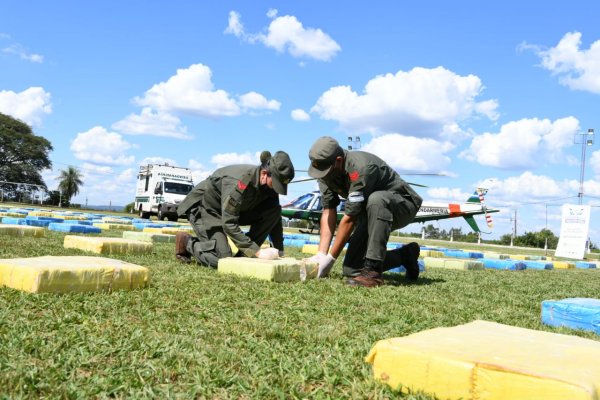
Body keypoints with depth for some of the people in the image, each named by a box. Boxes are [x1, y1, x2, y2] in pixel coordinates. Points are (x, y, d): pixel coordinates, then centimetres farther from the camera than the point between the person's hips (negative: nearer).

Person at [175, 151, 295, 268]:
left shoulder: (269, 185, -12)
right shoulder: (239, 182, -35)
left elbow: (275, 217, -2)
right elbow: (228, 224, -37)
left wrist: (279, 252, -8)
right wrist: (257, 252, -39)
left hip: (232, 210, 7)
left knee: (273, 211, -14)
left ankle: (243, 254, -5)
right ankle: (187, 241, 4)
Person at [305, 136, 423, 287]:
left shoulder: (360, 168, -33)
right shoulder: (326, 171, -10)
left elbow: (349, 218, -31)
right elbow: (328, 212, -10)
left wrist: (330, 258, -25)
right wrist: (321, 254, -19)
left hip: (403, 204, -7)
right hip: (373, 212, 7)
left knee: (375, 199, -41)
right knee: (351, 269, -5)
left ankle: (373, 271, -33)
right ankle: (404, 255, 15)